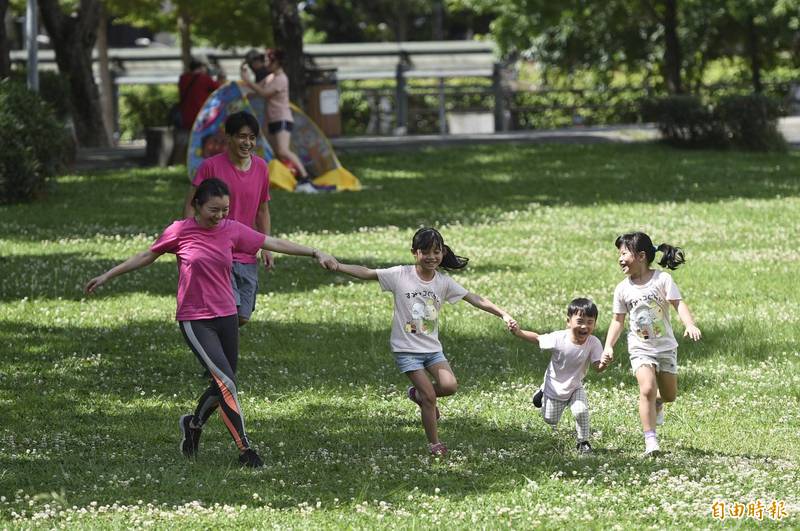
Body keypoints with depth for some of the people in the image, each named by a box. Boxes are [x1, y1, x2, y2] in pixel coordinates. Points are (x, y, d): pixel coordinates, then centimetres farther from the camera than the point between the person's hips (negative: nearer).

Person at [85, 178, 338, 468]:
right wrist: (107, 276, 11)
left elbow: (275, 243, 1)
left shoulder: (232, 230, 0)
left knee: (223, 385, 12)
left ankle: (194, 423, 40)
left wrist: (315, 253, -3)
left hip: (226, 316, 5)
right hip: (194, 321, -5)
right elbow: (146, 256, 6)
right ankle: (245, 449, -10)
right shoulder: (179, 232, -8)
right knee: (226, 382, -15)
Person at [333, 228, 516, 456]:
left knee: (449, 385, -15)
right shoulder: (400, 275, -9)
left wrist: (503, 314, -8)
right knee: (430, 396, -9)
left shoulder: (443, 282, 1)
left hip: (432, 347, 4)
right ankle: (434, 444, 8)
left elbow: (474, 299, 0)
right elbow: (366, 273, -12)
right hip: (407, 348, -4)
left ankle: (418, 394, 16)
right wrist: (336, 266, -24)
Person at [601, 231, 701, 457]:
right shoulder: (623, 289, 0)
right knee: (647, 389, -21)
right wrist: (608, 347, -5)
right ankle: (650, 440, -18)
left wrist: (690, 324, -33)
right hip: (640, 349, 0)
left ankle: (657, 403, 48)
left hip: (665, 346, 0)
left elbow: (678, 304, -15)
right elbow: (618, 320, 6)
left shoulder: (662, 279, -8)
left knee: (669, 395, 10)